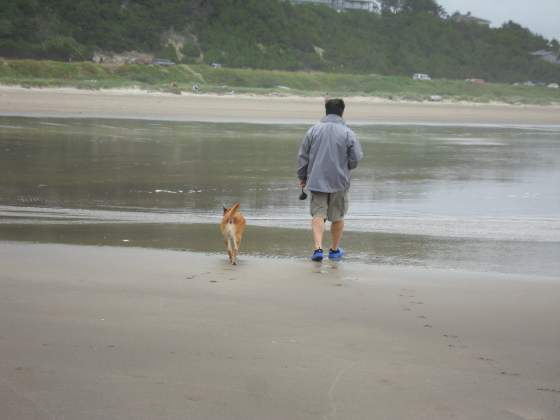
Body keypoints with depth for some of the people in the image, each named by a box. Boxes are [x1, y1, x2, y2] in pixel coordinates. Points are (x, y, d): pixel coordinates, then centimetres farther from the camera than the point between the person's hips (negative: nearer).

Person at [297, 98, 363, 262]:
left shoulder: (314, 130, 0)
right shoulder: (348, 133, -7)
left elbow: (303, 156, 3)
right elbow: (356, 158, -7)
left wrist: (302, 177, 14)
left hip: (317, 180, 1)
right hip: (339, 181, -1)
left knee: (318, 214, 3)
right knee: (337, 217, 13)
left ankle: (318, 248, -13)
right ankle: (335, 250, 24)